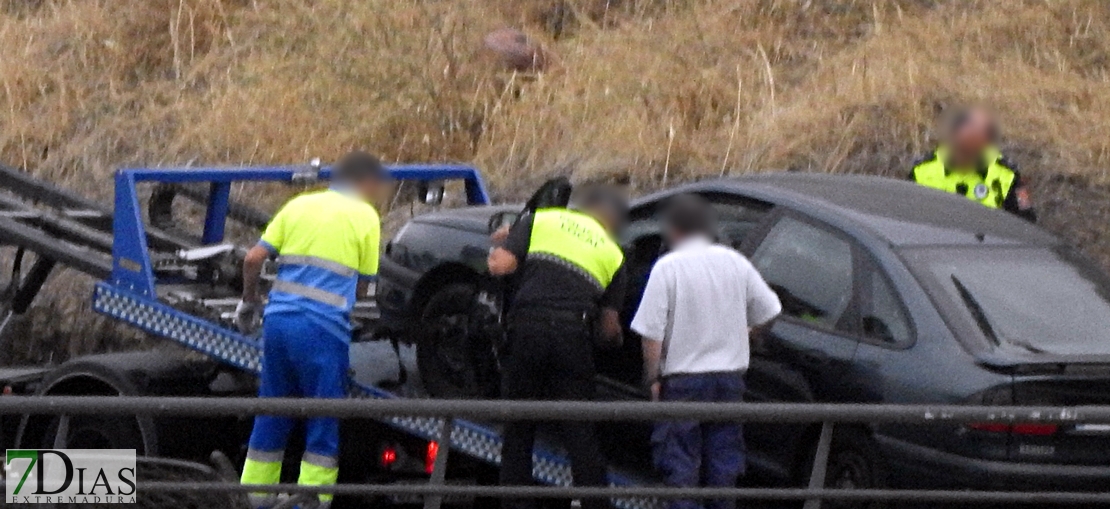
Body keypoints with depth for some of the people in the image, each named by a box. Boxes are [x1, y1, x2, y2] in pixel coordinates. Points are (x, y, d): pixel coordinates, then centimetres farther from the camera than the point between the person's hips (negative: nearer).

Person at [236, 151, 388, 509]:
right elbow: (362, 287, 3)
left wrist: (249, 300, 23)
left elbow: (253, 259, 8)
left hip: (278, 319, 5)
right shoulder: (365, 217, 3)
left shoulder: (298, 205, 14)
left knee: (270, 414, 15)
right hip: (324, 329, -5)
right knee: (324, 424, 2)